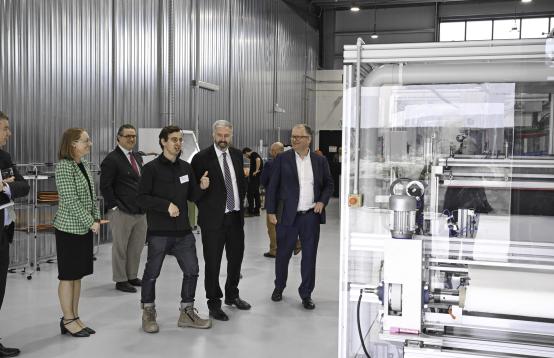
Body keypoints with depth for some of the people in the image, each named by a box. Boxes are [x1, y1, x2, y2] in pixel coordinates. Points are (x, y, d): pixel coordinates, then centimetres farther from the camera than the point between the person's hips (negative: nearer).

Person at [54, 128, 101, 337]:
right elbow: (70, 200, -21)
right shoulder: (64, 166, -16)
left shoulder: (84, 164, 9)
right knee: (68, 275, 2)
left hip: (84, 228, 8)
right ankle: (68, 320, 12)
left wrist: (96, 218, 5)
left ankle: (74, 317, 22)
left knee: (78, 274, 13)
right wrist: (91, 222, -17)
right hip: (69, 228, -8)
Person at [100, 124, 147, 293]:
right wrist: (114, 206, -14)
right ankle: (120, 280, 15)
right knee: (120, 247, 4)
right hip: (121, 212, -7)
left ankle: (132, 276, 28)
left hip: (140, 211, 8)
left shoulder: (138, 157, 16)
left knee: (137, 246, 14)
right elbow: (105, 186, -11)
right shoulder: (112, 159, -9)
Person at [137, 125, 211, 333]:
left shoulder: (185, 167, 10)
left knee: (191, 271, 7)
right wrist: (166, 205, -19)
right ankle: (148, 312, 26)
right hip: (159, 232, -5)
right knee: (152, 273, 7)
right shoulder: (152, 168, -6)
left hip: (183, 231, 5)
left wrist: (201, 187, -5)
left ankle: (187, 312, 23)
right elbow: (142, 198, -11)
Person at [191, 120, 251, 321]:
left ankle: (232, 295, 36)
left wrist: (240, 203, 9)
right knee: (213, 262, 2)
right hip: (214, 218, -5)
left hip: (236, 216, 6)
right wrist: (205, 208, -5)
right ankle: (214, 303, 14)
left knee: (236, 257, 17)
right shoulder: (202, 158, -9)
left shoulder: (237, 155, 7)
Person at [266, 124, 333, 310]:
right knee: (283, 254, 11)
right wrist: (271, 211, -5)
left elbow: (329, 184, 14)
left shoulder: (320, 161, 5)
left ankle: (306, 294, 19)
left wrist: (322, 201, -3)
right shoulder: (282, 159, -1)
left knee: (309, 256, 6)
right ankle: (279, 287, 32)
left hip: (311, 216, 1)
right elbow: (272, 186, -1)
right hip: (287, 216, -1)